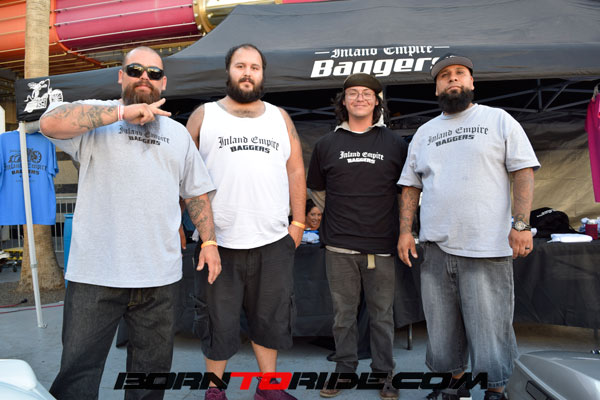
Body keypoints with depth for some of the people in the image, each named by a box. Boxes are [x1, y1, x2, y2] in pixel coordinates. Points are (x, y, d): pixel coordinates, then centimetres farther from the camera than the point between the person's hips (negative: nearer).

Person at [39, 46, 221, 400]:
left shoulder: (178, 134, 16)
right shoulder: (95, 117, 4)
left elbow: (197, 192, 16)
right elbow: (50, 123, -17)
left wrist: (209, 241, 7)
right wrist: (124, 111, -18)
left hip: (161, 277, 4)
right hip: (96, 274, -3)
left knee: (152, 370, 16)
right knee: (78, 371, 7)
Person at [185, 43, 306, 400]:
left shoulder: (280, 117, 12)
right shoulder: (204, 116, 5)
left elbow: (296, 171, 10)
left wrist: (298, 222, 4)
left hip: (274, 241, 3)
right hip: (219, 241, -2)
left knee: (271, 319, 14)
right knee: (218, 322, 10)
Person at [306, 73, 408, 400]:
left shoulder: (395, 144, 5)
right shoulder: (327, 144, 7)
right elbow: (316, 189, 17)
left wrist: (401, 230, 9)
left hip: (382, 246, 0)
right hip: (339, 247, 1)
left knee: (382, 315, 9)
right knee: (343, 314, 11)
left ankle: (384, 373, 27)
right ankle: (344, 370, 28)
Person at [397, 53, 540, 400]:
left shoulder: (498, 120, 6)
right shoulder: (424, 133, 16)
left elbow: (523, 172, -1)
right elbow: (411, 186, 15)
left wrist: (521, 224, -11)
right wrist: (405, 231, 6)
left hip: (487, 247, -4)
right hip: (435, 248, 4)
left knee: (490, 329, 1)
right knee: (443, 329, 13)